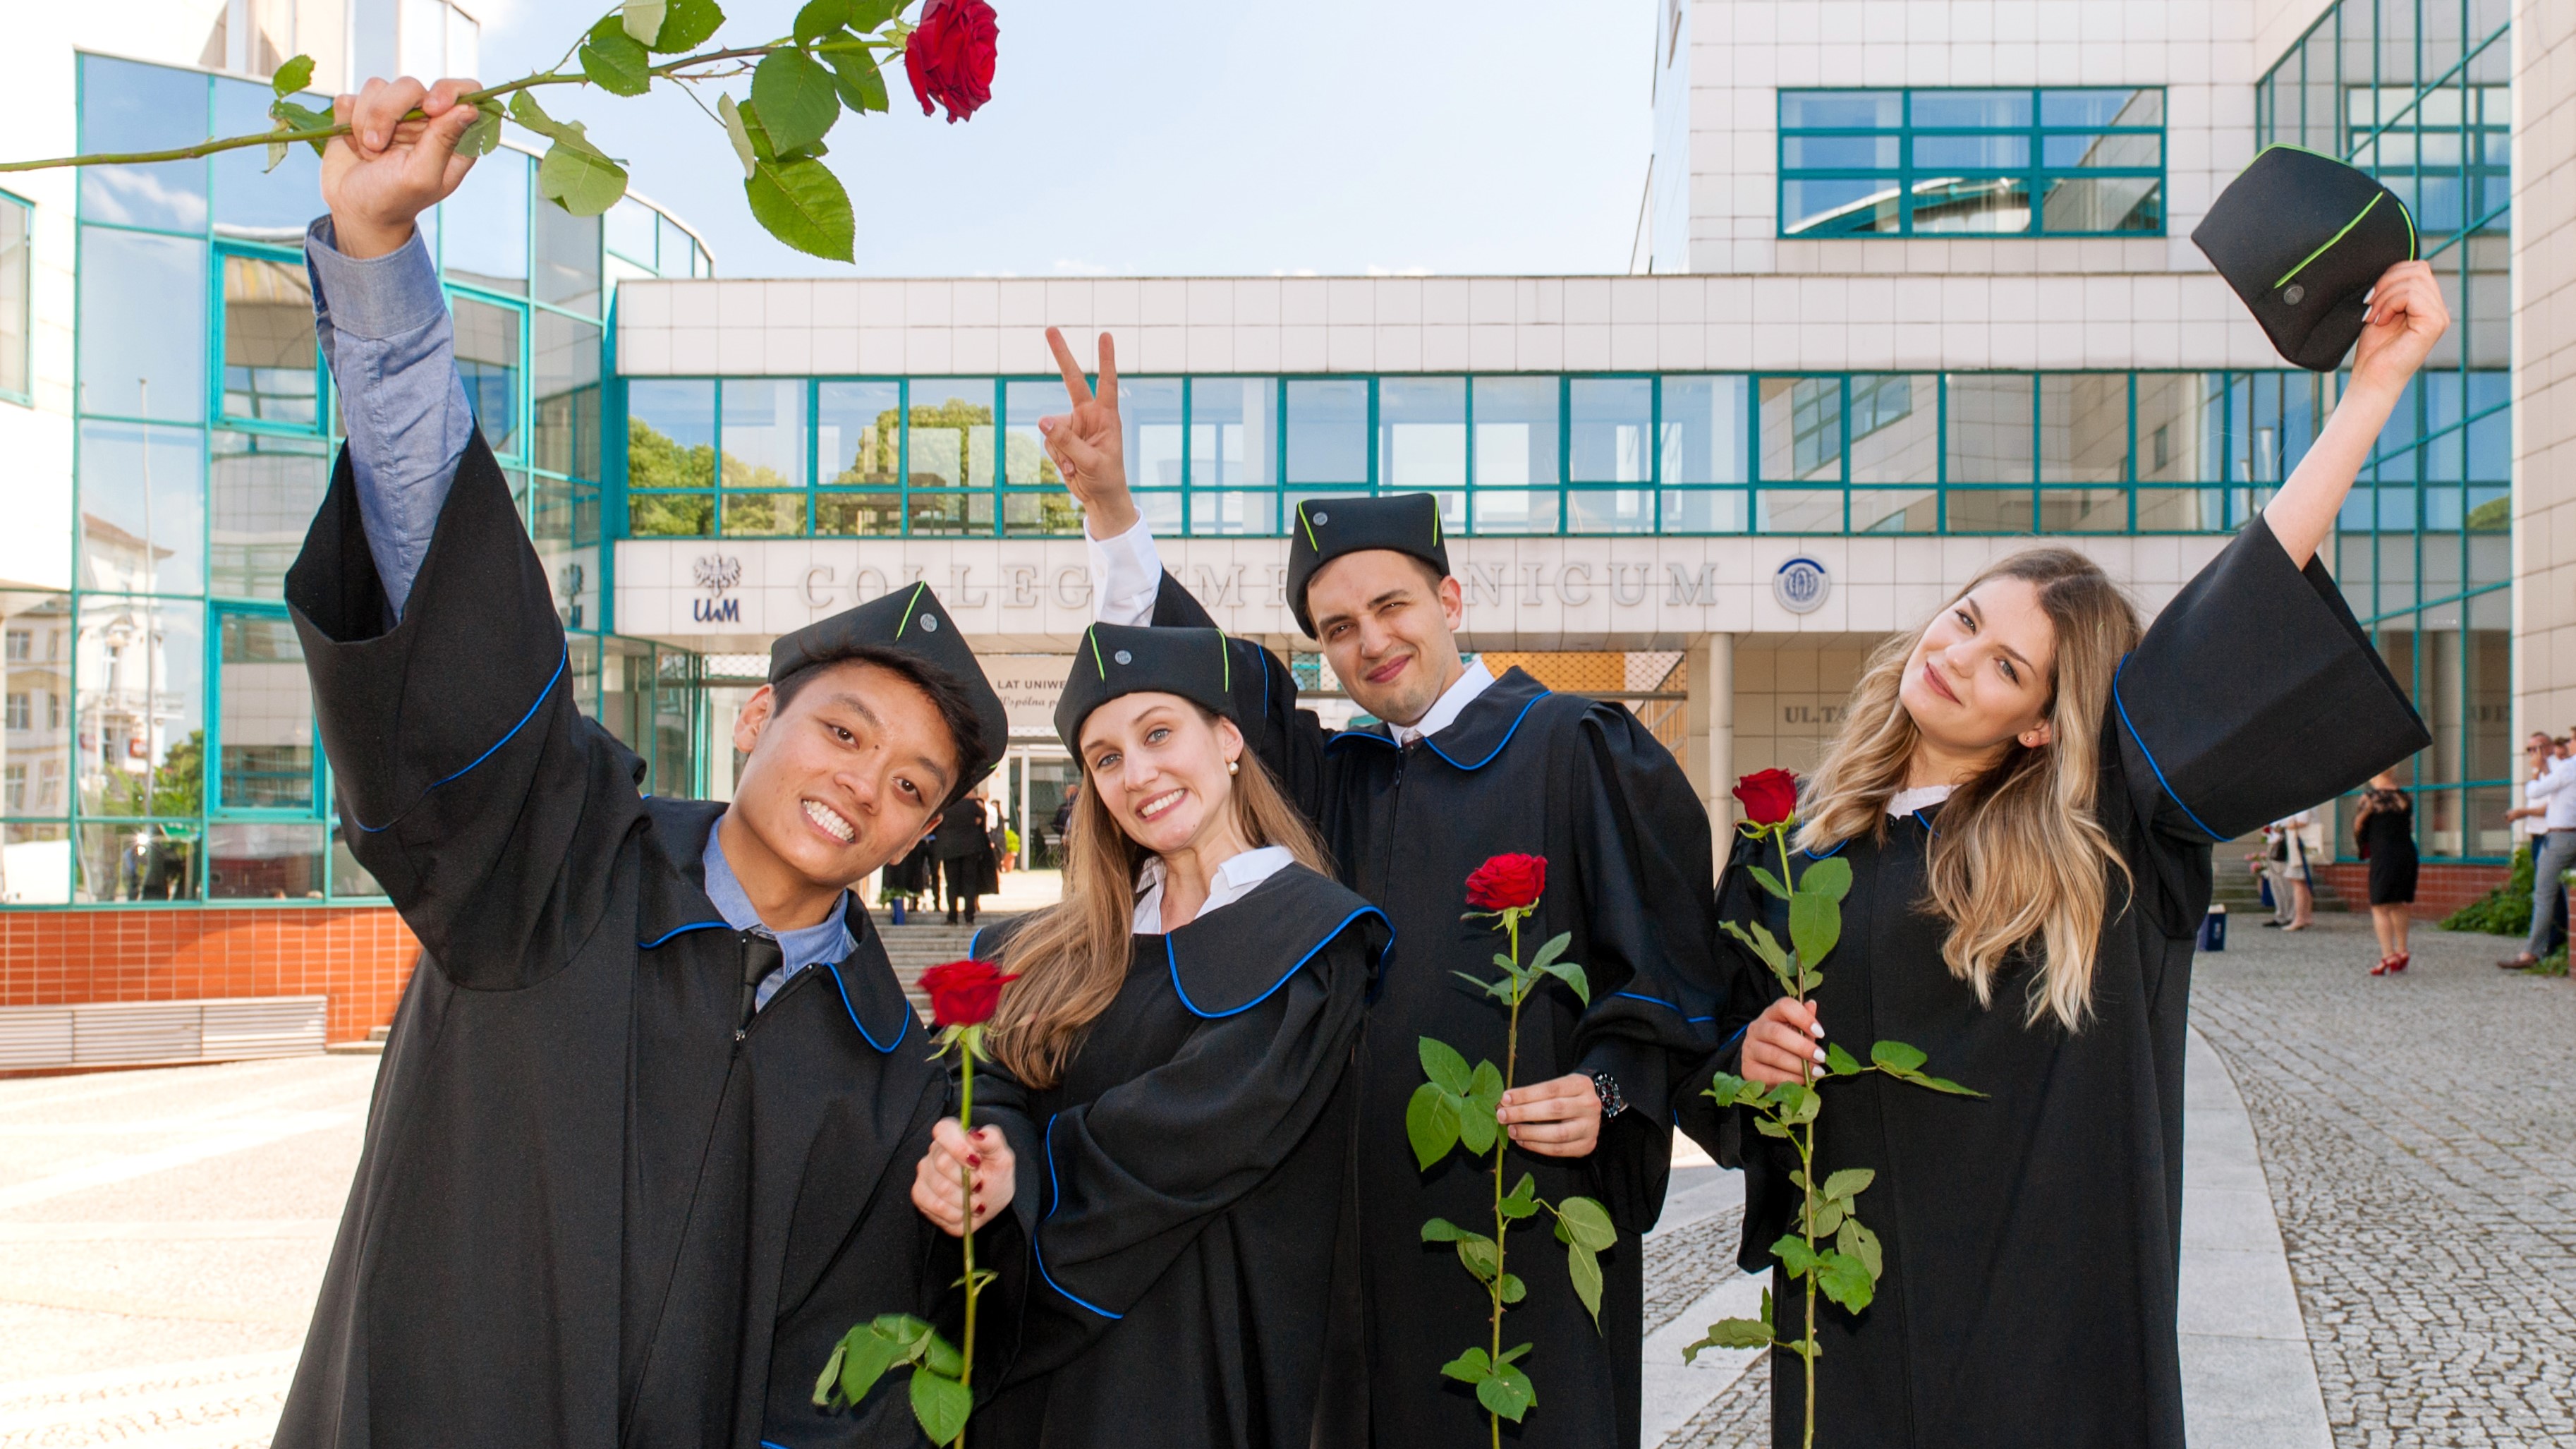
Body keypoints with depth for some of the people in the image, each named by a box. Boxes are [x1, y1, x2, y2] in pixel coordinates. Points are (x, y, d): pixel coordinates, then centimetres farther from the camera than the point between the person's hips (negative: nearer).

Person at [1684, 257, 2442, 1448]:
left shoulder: (2091, 835, -5)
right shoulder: (1794, 835, 2)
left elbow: (2253, 598, -10)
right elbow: (1705, 1046, 8)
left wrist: (2377, 381, -13)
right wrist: (1747, 1057, -15)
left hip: (2047, 1312, -2)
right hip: (1850, 1294, 2)